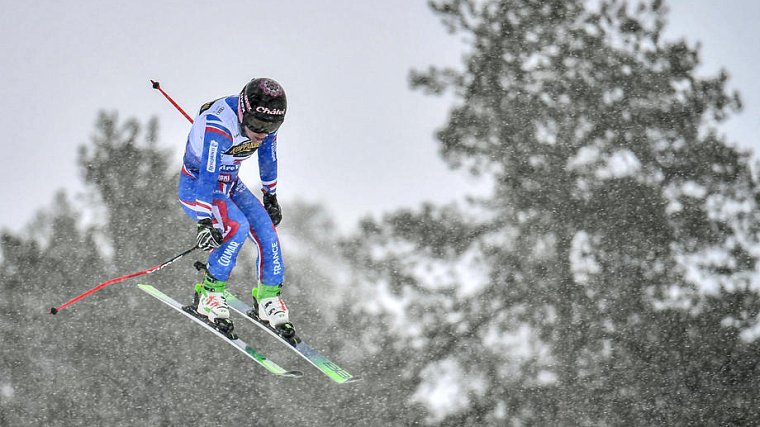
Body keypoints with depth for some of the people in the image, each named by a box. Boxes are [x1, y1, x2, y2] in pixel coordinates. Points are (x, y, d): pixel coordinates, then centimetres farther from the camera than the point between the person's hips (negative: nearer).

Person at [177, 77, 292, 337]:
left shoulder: (264, 120, -12)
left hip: (230, 185, 7)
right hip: (196, 186, -7)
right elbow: (207, 177, -39)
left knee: (265, 229, -9)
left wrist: (270, 197, 20)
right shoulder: (219, 125, -35)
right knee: (238, 227, -28)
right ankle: (209, 295, -15)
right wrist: (204, 222, -44)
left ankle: (269, 298, 9)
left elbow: (268, 157, 8)